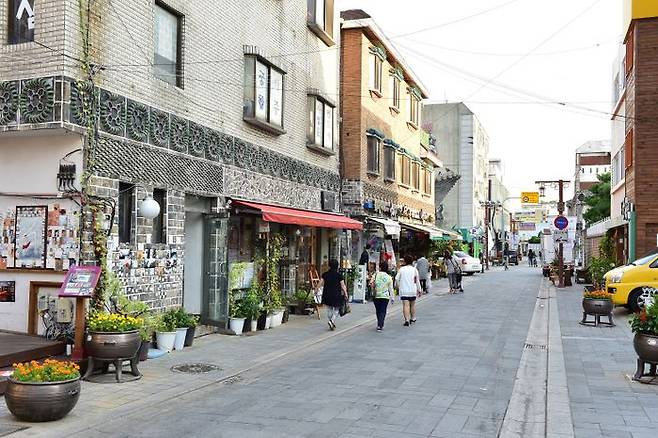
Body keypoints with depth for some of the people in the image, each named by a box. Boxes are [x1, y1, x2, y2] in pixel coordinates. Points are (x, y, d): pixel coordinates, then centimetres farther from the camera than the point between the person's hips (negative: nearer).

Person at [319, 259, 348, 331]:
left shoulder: (325, 274, -1)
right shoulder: (339, 275, -8)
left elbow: (320, 284, 2)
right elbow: (343, 286, -6)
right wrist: (345, 294, 3)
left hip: (327, 295, 3)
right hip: (336, 295, -2)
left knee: (329, 309, 16)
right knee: (336, 310, 9)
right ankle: (332, 320, -14)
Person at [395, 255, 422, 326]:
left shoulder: (401, 269, 2)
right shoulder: (414, 269, 2)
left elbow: (397, 278, -1)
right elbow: (417, 281, 4)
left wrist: (398, 286, 16)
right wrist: (419, 290, 12)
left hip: (403, 290, -1)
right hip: (412, 290, 1)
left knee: (406, 305, -7)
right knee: (412, 304, 18)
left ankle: (407, 320, -21)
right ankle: (413, 318, 31)